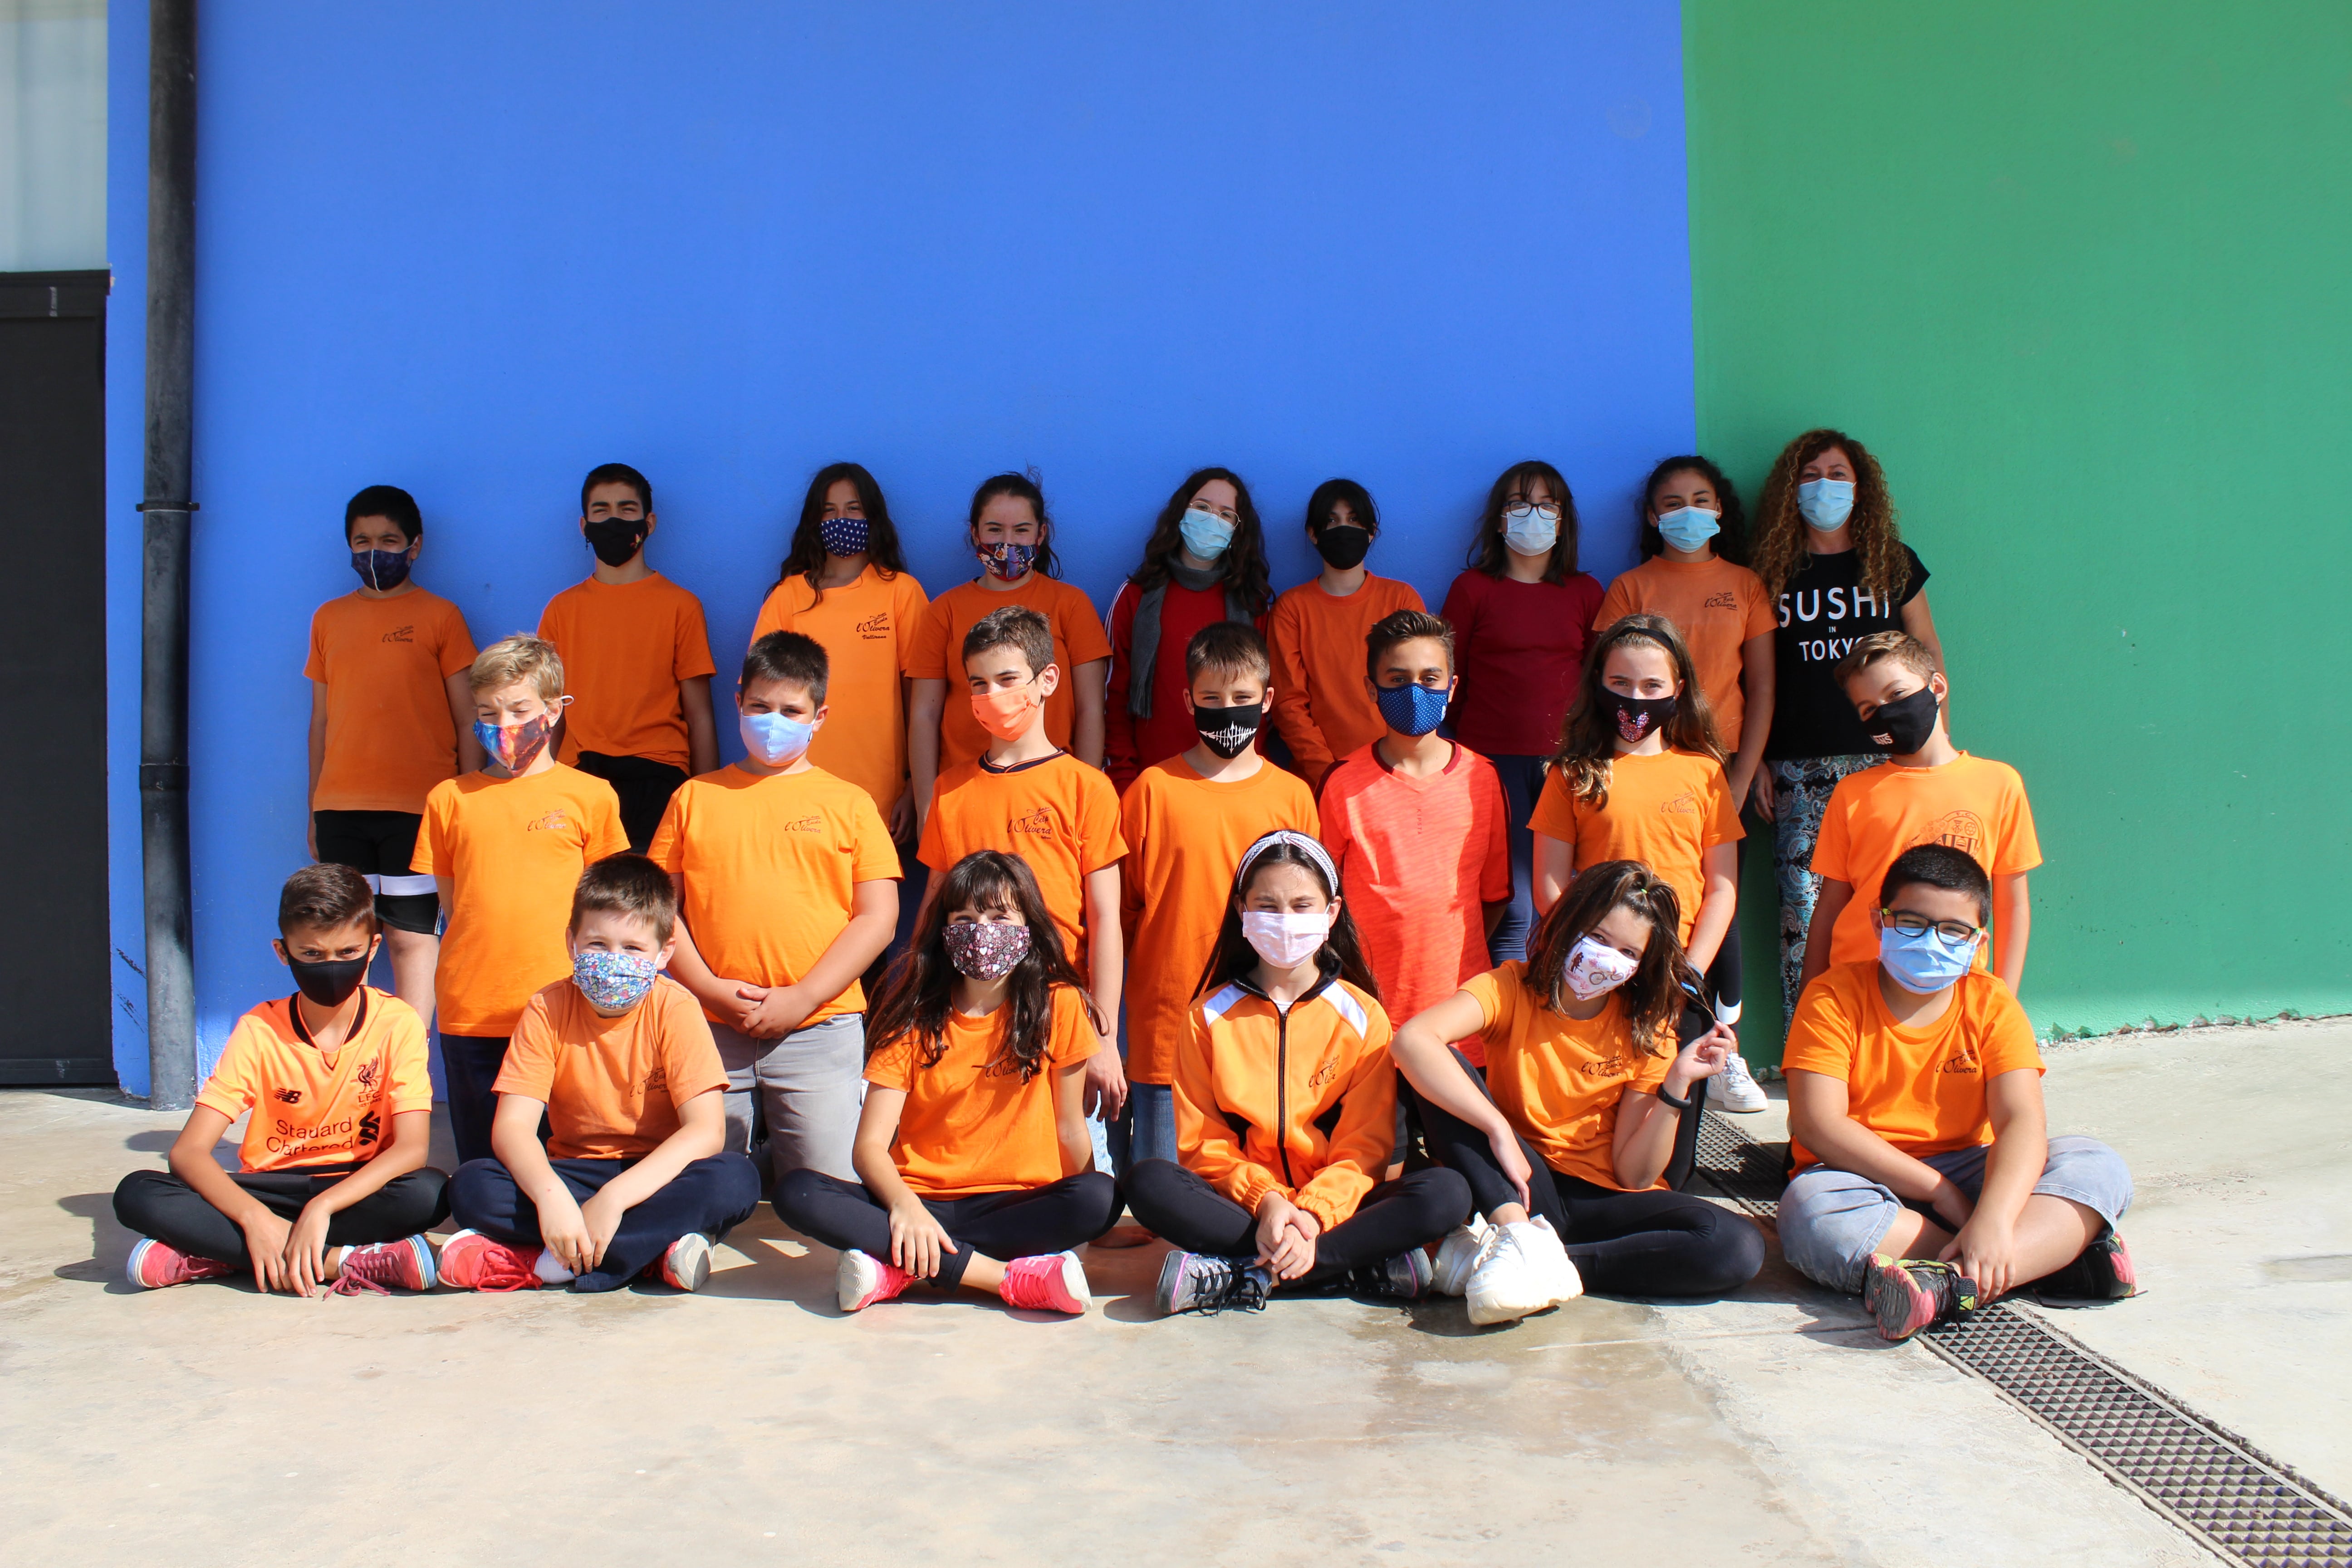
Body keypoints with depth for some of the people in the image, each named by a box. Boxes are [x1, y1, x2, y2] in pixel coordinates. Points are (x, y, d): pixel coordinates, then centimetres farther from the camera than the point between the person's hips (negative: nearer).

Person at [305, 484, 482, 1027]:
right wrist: (314, 811, 15)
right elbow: (321, 718, 17)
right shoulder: (329, 618, 14)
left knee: (411, 936, -2)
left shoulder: (439, 615, 4)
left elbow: (468, 718, 3)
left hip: (417, 805, -3)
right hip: (340, 806, 4)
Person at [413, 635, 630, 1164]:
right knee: (482, 1162, 9)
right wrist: (475, 958, 4)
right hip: (470, 1011, 2)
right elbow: (450, 903, 14)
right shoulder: (450, 799, 9)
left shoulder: (590, 796, 4)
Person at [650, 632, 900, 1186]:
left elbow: (877, 918, 0)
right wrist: (710, 989, -7)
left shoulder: (849, 803, 7)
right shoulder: (694, 797, 11)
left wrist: (802, 999, -9)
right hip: (712, 1029, 2)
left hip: (820, 1031, -1)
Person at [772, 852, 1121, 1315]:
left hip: (1017, 1204, -1)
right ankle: (1009, 1278, -30)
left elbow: (1069, 1128, 6)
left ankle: (899, 1269, -28)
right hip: (921, 1201, 1)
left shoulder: (1058, 1005, -1)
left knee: (1100, 1197, -32)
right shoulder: (915, 1020, 2)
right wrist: (904, 1205, -25)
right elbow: (871, 1144, -6)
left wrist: (1079, 1219, 2)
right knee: (796, 1192, -24)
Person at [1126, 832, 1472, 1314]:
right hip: (1241, 1206, 0)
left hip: (1333, 1207, 0)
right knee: (1149, 1183, -29)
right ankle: (1366, 1269, -28)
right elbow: (1202, 1140, 0)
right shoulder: (1212, 1015, 5)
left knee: (1446, 1194, -27)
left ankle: (1243, 1278, -28)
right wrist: (1265, 1200, -19)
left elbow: (1366, 1145, -3)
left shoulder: (1363, 1016, 4)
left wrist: (1314, 1213, -22)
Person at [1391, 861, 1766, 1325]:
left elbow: (1634, 1174, -6)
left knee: (1739, 1249, -28)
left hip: (1603, 1201, 2)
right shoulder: (1513, 987, -8)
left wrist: (1677, 1085, -17)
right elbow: (1411, 1039, -30)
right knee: (1438, 1064, -23)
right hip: (1519, 1189, -2)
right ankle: (1519, 1235, -36)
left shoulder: (1648, 1031, -1)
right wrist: (1499, 1129, -34)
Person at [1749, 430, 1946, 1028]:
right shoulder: (1772, 571, 9)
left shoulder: (1892, 563, 11)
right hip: (1799, 769, 0)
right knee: (1803, 907, -4)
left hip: (1883, 761, 0)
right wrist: (1757, 762, 3)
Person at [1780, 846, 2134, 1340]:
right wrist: (1941, 1191, -21)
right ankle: (2053, 1254, -30)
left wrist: (1992, 1219, -33)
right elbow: (1817, 1124, -18)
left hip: (1966, 1172, 3)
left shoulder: (1992, 1006, 1)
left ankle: (1951, 1286, -41)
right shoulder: (1834, 998, -7)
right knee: (1813, 1208, -37)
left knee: (2099, 1168, -18)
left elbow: (2022, 1123, -13)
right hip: (1866, 1181, -3)